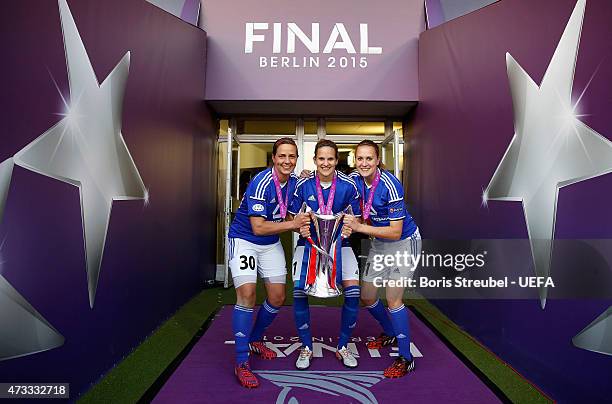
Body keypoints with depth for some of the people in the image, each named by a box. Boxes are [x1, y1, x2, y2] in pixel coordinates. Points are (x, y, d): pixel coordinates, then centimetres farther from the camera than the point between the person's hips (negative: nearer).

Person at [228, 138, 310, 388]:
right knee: (247, 294, -18)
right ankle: (241, 363, -5)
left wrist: (303, 224, -13)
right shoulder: (261, 183, -26)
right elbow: (258, 228, -28)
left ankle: (255, 340, 33)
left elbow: (293, 216, 7)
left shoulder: (295, 182, -5)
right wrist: (292, 224, -29)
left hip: (271, 243, 7)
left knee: (277, 298, 7)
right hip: (244, 240, -6)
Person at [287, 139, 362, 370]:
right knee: (298, 291, -15)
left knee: (353, 290, -15)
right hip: (309, 242, 0)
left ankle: (343, 347, 10)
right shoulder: (303, 184, -8)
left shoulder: (348, 185, -8)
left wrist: (349, 229, -19)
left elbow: (356, 218, 2)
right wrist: (300, 227, -19)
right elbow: (291, 217, 1)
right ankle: (306, 347, 10)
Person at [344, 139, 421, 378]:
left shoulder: (390, 186, -28)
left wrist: (360, 227, -31)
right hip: (379, 244, 7)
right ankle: (390, 333, 39)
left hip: (404, 243, -6)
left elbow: (396, 232, -28)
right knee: (366, 297, 11)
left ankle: (406, 358, 8)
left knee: (393, 299, -11)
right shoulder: (355, 179, -10)